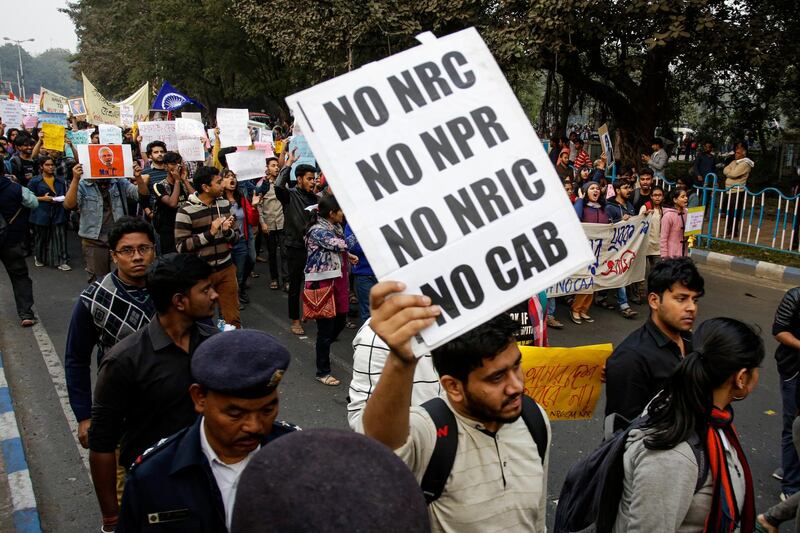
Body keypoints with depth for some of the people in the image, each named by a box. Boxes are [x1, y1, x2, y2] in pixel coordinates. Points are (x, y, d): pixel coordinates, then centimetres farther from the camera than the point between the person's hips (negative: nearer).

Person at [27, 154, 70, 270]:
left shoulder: (61, 181, 11)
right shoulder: (34, 181, -1)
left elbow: (65, 195, 19)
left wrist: (63, 199, -3)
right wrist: (42, 198, -14)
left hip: (58, 214, 3)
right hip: (41, 214, -2)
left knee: (59, 238, -2)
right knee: (41, 238, 9)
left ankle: (61, 261, 1)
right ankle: (38, 258, 29)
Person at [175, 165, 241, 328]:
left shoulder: (225, 204, 5)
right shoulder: (186, 211, -12)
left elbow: (236, 237, 9)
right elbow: (181, 246, -14)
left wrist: (227, 231, -14)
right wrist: (210, 233, -20)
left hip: (226, 269, 4)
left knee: (233, 317, 10)